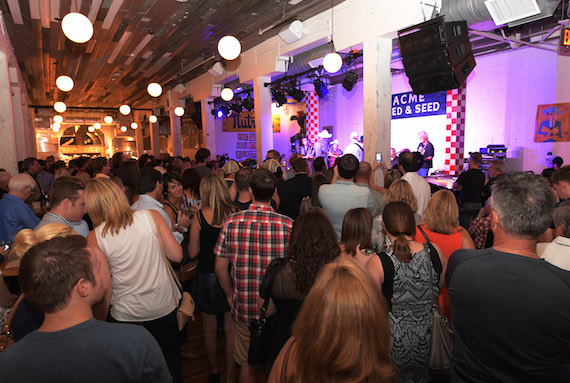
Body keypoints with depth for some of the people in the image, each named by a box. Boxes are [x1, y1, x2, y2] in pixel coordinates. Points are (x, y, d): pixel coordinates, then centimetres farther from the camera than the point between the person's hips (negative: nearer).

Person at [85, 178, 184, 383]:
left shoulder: (95, 237, -13)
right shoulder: (151, 216, -14)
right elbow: (176, 255, -12)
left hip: (127, 314, 0)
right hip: (164, 306, 1)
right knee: (171, 361, 23)